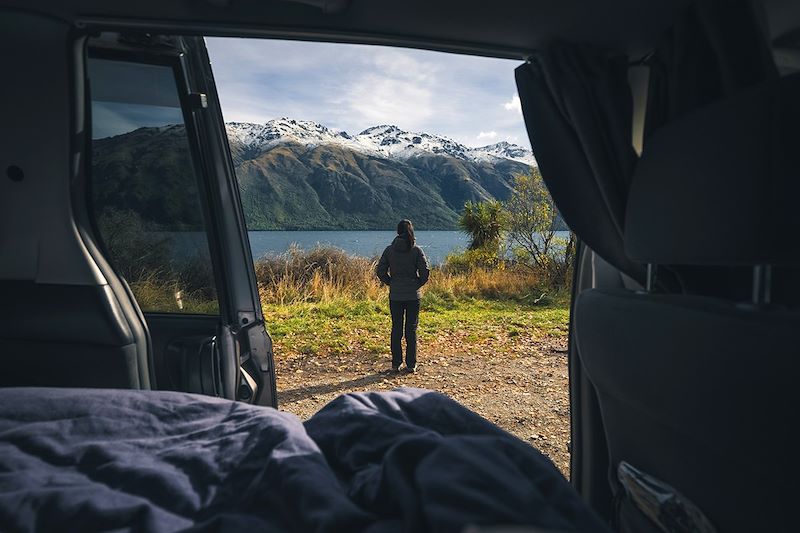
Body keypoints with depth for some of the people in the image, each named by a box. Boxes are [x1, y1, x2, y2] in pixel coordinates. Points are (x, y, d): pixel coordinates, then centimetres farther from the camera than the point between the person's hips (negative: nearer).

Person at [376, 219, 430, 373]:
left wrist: (391, 283, 9)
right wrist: (417, 284, 5)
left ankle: (396, 363, 14)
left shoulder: (389, 249, -1)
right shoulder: (416, 250, -6)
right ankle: (411, 364, 11)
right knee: (411, 330, 6)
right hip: (413, 295, -1)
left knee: (396, 329, 9)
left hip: (395, 295, 1)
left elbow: (380, 271, -2)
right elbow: (425, 271, -10)